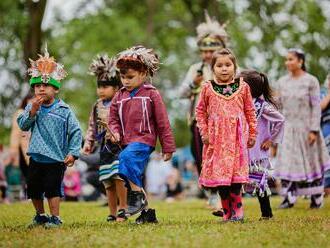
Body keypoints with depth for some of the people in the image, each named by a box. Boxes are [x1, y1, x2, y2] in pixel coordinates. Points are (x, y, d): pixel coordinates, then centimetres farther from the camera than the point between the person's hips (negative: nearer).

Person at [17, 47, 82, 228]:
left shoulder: (64, 110, -7)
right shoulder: (31, 107, 4)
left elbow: (76, 132, -6)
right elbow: (23, 125, -7)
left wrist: (73, 153, -13)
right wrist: (32, 111, -19)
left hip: (56, 158, -5)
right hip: (36, 157, 5)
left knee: (52, 188, -8)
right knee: (33, 188, 13)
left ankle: (55, 218, 1)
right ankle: (40, 215, 30)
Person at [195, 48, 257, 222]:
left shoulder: (242, 87, 4)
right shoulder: (207, 88, 3)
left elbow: (250, 111, 9)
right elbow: (200, 110, 10)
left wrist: (252, 134, 8)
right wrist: (204, 132, 2)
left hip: (237, 136, -1)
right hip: (216, 137, 1)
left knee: (235, 174, -7)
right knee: (219, 174, 2)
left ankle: (236, 209, 3)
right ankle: (227, 210, 11)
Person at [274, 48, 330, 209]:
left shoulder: (311, 81, -6)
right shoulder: (282, 82, 7)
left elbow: (316, 107, -8)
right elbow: (279, 107, 10)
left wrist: (314, 130, -14)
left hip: (306, 128, -3)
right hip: (288, 129, 3)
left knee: (312, 163, 5)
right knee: (288, 163, -4)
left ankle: (316, 198, 15)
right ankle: (289, 198, -2)